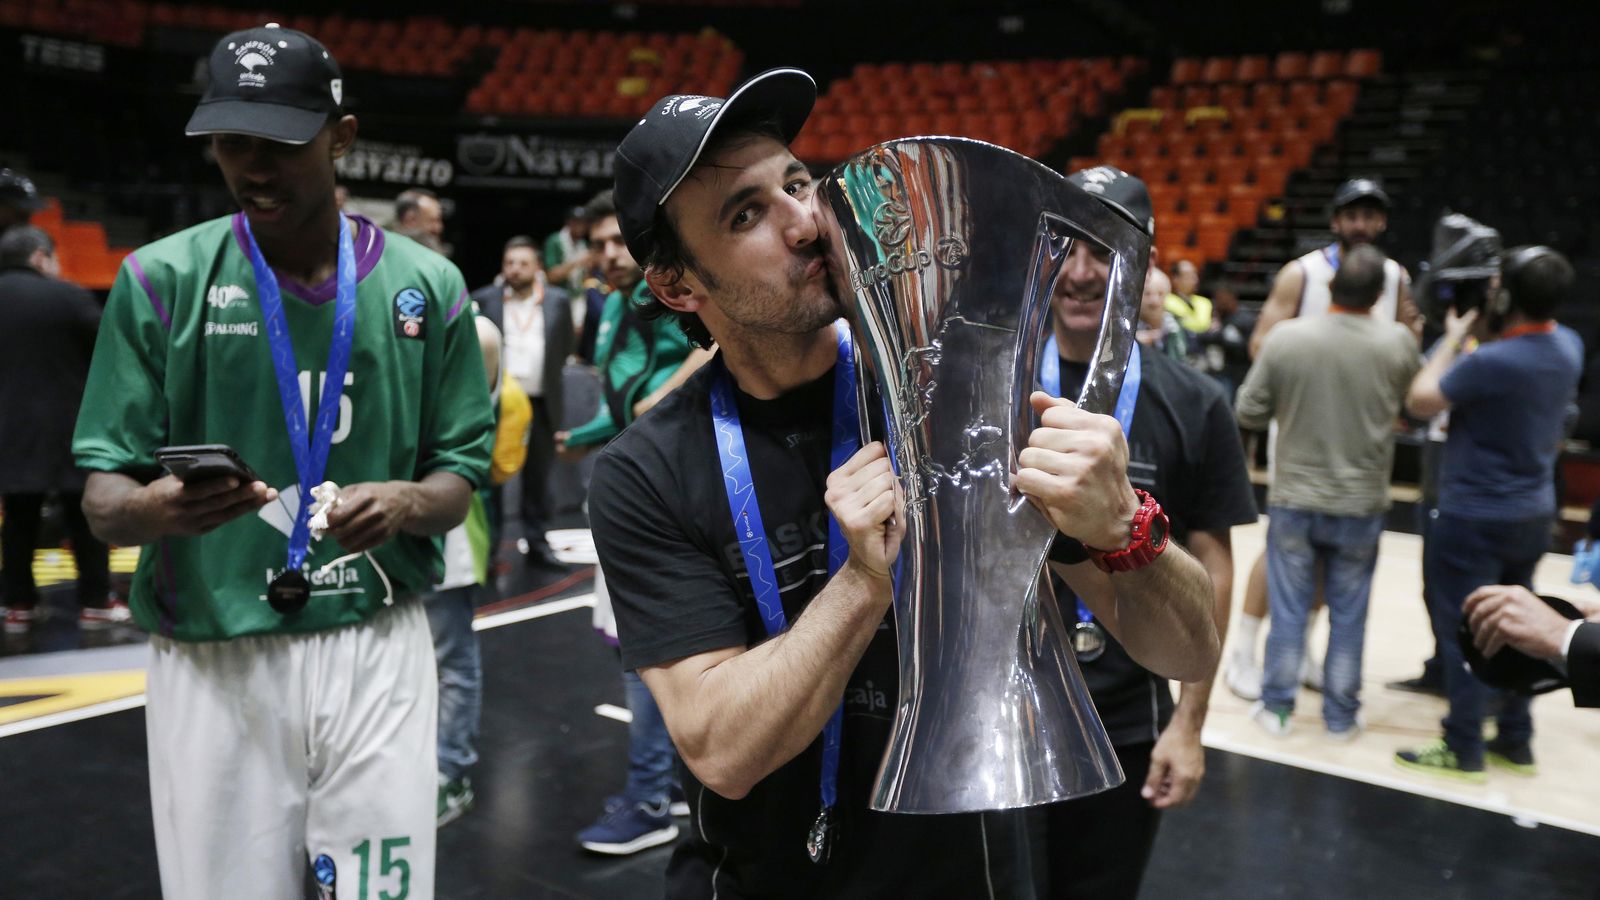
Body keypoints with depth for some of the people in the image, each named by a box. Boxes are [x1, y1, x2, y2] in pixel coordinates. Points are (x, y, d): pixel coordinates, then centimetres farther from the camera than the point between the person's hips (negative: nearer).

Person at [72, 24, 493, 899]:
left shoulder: (426, 285, 2)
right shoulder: (161, 280, -2)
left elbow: (459, 482, 5)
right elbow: (102, 495, -2)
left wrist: (404, 503, -18)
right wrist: (155, 508, -26)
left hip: (377, 651, 1)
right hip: (209, 661, -1)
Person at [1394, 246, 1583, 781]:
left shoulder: (1491, 362, -27)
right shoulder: (1569, 347, -2)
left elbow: (1421, 401, -14)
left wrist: (1455, 338, -6)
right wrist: (1483, 334, 3)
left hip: (1475, 518, -8)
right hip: (1534, 515, 8)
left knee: (1461, 633, 3)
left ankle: (1464, 750, 10)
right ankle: (1516, 741, 28)